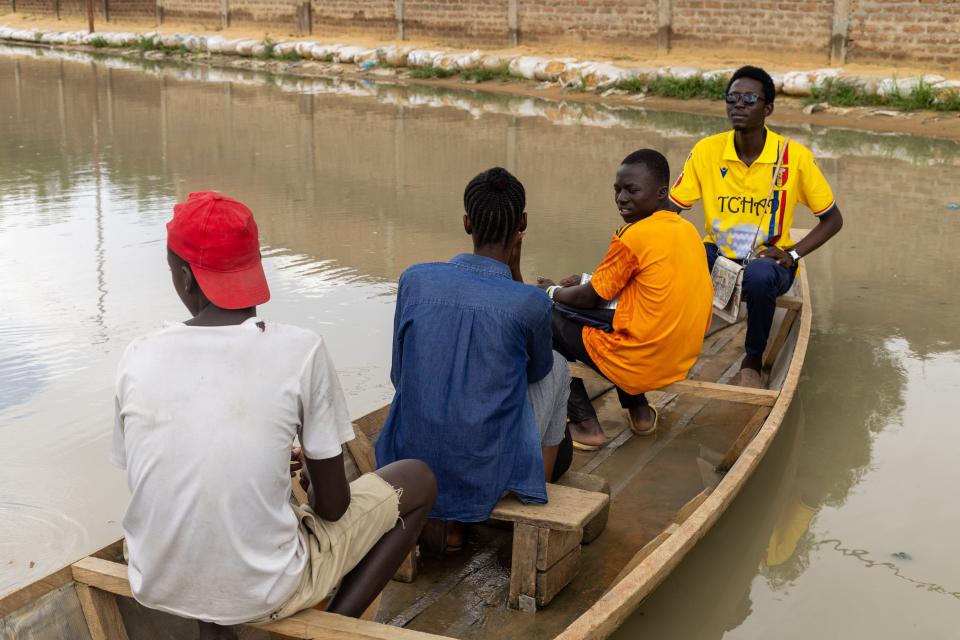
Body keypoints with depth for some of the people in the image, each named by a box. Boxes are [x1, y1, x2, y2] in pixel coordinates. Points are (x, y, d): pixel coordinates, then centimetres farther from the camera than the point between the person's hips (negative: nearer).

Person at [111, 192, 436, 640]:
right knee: (417, 480, 17)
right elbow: (332, 505, -8)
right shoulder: (300, 352, -15)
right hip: (262, 592, -3)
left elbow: (150, 481, 8)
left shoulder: (137, 359, -6)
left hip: (156, 586, 4)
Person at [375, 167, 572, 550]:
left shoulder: (415, 279, -7)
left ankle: (452, 525, 31)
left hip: (412, 462, 3)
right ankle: (542, 497, 35)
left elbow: (399, 375, 6)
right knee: (556, 366, 23)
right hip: (488, 475, -2)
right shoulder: (530, 303, -14)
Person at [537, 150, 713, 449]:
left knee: (550, 319, 8)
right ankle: (639, 410, 27)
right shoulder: (688, 230, 6)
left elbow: (592, 298, -8)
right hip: (682, 361, 8)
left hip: (639, 363, -8)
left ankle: (586, 425, 7)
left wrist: (554, 292, 11)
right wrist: (588, 281, 18)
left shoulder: (634, 237, -17)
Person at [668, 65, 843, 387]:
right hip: (718, 255, 2)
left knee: (759, 275, -38)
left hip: (767, 260, -2)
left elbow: (832, 219, -1)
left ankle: (753, 361, -10)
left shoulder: (795, 157, -11)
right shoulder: (707, 150, -6)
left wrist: (793, 254, -16)